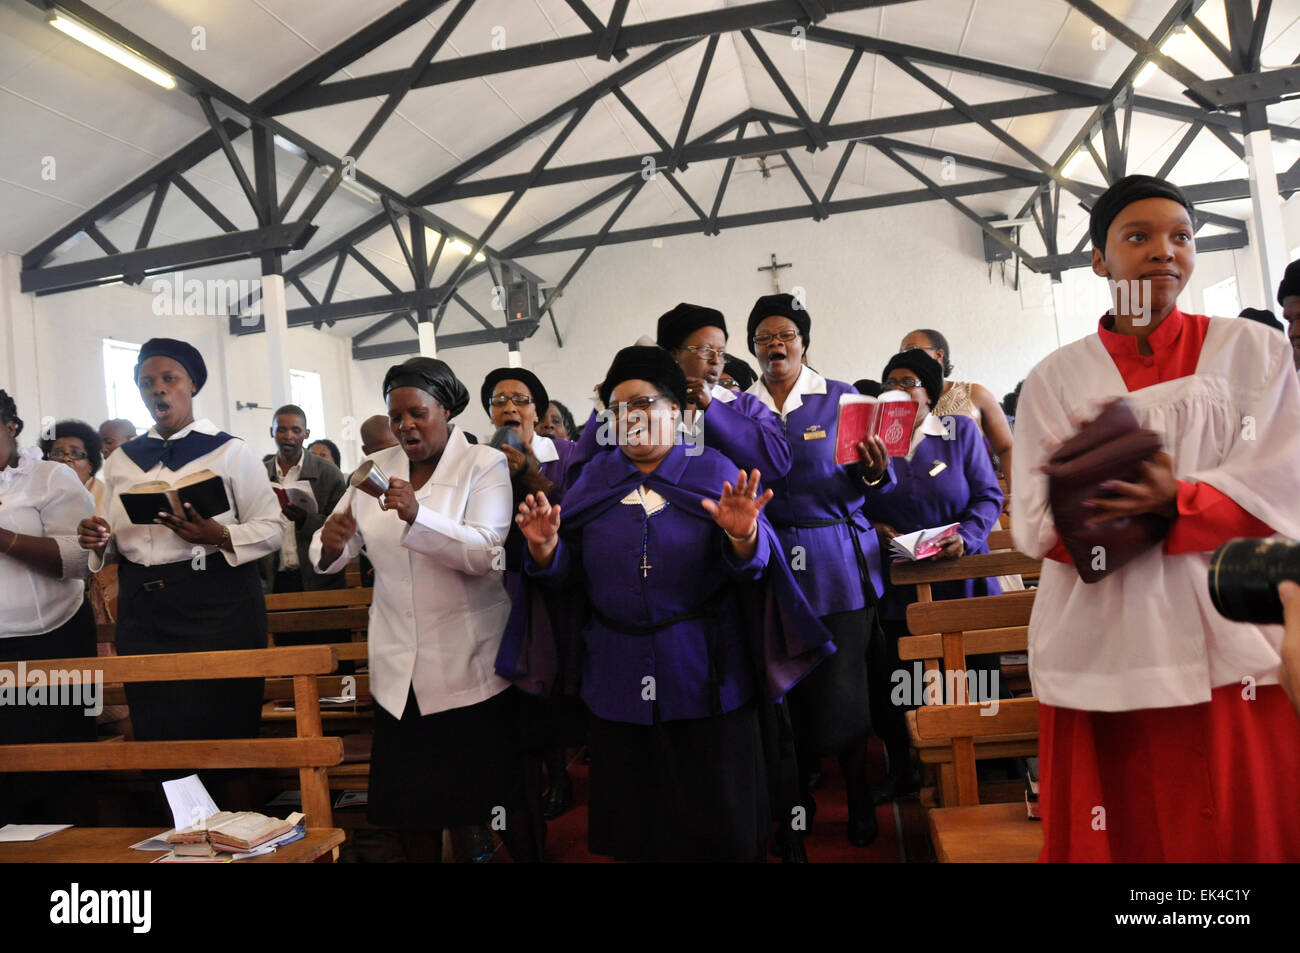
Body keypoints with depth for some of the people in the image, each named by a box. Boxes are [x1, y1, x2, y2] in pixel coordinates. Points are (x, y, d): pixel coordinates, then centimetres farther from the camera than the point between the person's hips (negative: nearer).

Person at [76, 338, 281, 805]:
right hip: (142, 611, 5)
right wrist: (98, 543, 0)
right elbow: (115, 541, 22)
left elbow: (270, 529, -2)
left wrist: (217, 535, -20)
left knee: (226, 737, -2)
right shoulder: (121, 460, 16)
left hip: (215, 606, -4)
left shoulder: (228, 451, 2)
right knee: (158, 740, 8)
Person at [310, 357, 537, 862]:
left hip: (469, 664, -4)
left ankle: (527, 855, 28)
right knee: (408, 801, 11)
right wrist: (330, 544, -17)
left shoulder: (485, 465, -6)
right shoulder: (375, 469, 7)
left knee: (502, 788, 7)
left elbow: (483, 552, -19)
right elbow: (331, 558, 6)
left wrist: (416, 515, -33)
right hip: (400, 670, 4)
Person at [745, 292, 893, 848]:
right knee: (786, 684, 9)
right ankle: (799, 794, 30)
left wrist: (875, 472, -22)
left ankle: (858, 797, 24)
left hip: (838, 562, -1)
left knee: (842, 686, 2)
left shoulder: (840, 398, 2)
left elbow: (872, 484, -2)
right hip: (771, 561, 2)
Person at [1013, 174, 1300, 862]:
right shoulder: (1056, 378, 7)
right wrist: (1119, 504, -22)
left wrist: (1173, 502, -20)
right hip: (1100, 646, 0)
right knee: (1116, 834, 6)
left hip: (1233, 643, 0)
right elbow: (1036, 520, -2)